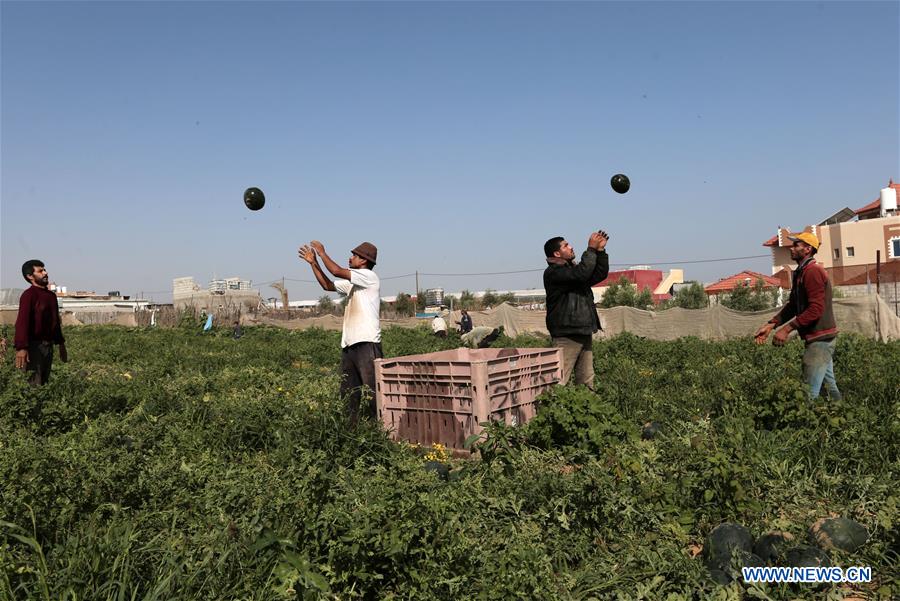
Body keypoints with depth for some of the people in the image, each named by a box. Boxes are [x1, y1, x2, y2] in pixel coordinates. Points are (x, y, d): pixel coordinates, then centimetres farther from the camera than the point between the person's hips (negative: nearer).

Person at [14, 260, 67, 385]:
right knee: (34, 384, -8)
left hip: (48, 345, 8)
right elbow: (22, 322, -21)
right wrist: (21, 347, -31)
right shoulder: (29, 295, -11)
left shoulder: (51, 295, 14)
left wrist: (61, 343, 24)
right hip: (34, 346, -8)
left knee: (44, 382, 12)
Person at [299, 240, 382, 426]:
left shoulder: (369, 276, -4)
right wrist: (313, 263, 21)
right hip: (349, 344, 9)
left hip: (367, 343, -9)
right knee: (348, 394, 8)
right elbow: (328, 285, 26)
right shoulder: (353, 283, 22)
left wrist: (322, 252, 0)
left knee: (371, 391, -8)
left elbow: (337, 271, -12)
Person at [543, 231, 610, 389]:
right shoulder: (553, 272, -9)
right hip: (566, 336, -9)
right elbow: (582, 273, -23)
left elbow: (600, 274, 20)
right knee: (560, 382, -10)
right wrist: (591, 249, -12)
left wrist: (600, 251, 9)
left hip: (584, 334, 9)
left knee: (587, 380, 11)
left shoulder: (573, 269, 21)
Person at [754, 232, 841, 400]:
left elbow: (815, 309, -24)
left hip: (820, 338, -10)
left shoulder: (813, 271, -16)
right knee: (829, 384, 18)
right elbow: (792, 305, 13)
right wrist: (771, 325, 1)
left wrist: (787, 329, -24)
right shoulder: (800, 273, 15)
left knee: (810, 391, -9)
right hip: (820, 337, 10)